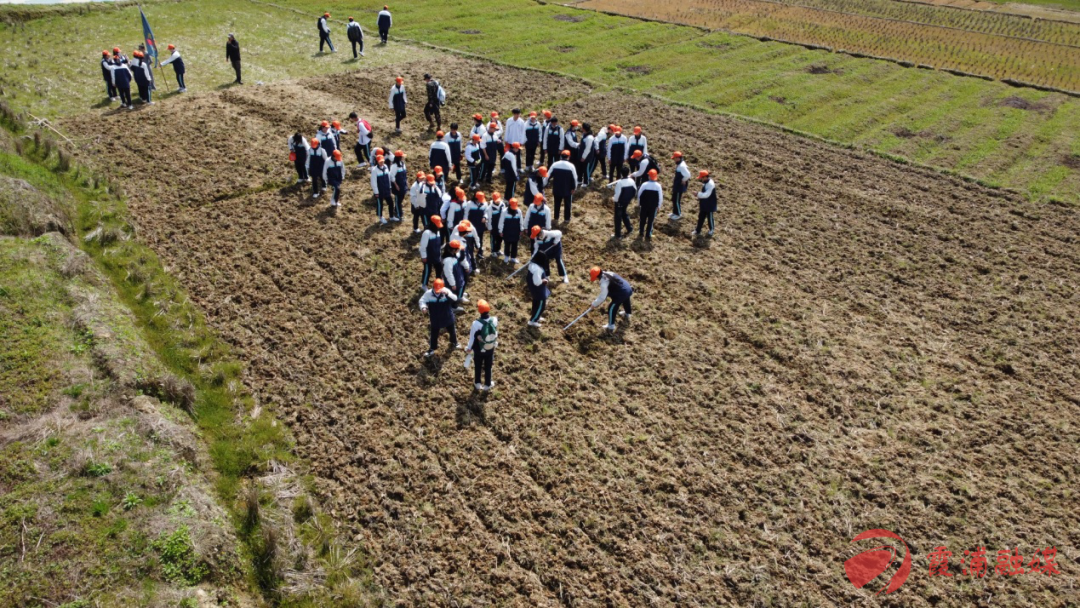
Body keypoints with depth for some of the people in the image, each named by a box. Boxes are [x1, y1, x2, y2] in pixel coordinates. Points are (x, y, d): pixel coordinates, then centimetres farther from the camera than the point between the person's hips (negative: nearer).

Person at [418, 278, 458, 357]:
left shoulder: (446, 292, -25)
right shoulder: (428, 293, -22)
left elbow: (455, 299, -38)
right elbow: (422, 300, -9)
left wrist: (447, 293, -58)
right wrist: (423, 307, -33)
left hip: (448, 317, 0)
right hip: (435, 319, 0)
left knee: (452, 331, 25)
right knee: (434, 334, 15)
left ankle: (454, 343, 55)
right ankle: (432, 349, 38)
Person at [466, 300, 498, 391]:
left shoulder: (476, 323, -31)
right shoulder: (494, 320, -22)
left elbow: (472, 337, -15)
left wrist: (469, 347, 1)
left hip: (479, 350, -2)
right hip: (490, 349, 2)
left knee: (478, 366, 22)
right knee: (488, 367, 22)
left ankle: (477, 383, 40)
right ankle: (487, 384, 38)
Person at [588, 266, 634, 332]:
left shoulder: (604, 283, -23)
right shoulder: (608, 274, 4)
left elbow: (602, 297, -16)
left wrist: (594, 304, -3)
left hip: (622, 294, -9)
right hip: (628, 289, 9)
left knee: (611, 308, 8)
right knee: (626, 301, 38)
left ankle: (611, 326, 21)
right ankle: (627, 315, 67)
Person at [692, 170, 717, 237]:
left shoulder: (711, 184, -27)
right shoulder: (705, 183, 3)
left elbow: (706, 194, -33)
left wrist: (698, 194, -27)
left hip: (709, 206, -9)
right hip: (704, 204, 9)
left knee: (709, 217, 10)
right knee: (701, 217, 14)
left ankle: (711, 229, 31)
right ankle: (697, 230, 23)